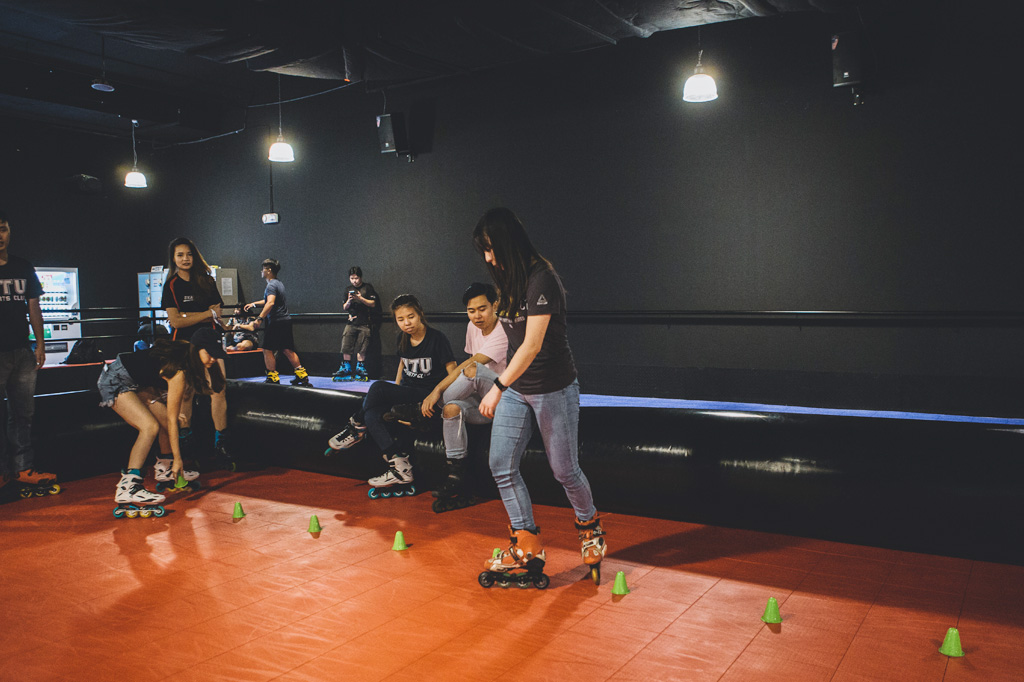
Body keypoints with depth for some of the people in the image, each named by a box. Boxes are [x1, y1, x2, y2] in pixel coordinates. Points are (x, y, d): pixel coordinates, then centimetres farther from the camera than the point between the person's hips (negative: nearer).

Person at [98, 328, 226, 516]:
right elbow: (172, 418, -24)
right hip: (115, 381, -10)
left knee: (164, 421, 9)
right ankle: (127, 489, -31)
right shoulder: (179, 371, -29)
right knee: (150, 426, -24)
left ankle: (165, 471, 29)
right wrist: (177, 458, -19)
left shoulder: (187, 354, -6)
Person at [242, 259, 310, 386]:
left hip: (276, 322, -9)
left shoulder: (271, 285, -12)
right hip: (286, 320, 9)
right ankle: (302, 375, 11)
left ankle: (273, 378, 1)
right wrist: (254, 304, 41)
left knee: (267, 350, -1)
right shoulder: (279, 283, 18)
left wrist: (260, 318, -33)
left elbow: (270, 303, -28)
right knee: (287, 350, 12)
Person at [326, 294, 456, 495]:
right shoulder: (403, 339, 10)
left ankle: (356, 428, -9)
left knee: (377, 387, -28)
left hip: (427, 395, -7)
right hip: (406, 393, 7)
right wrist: (394, 393, 15)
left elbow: (453, 374, -13)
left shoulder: (437, 338, -9)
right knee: (372, 414, -25)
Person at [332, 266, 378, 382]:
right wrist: (349, 301, -6)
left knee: (361, 348, -4)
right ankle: (346, 369, 2)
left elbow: (373, 304, -1)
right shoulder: (348, 289, 15)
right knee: (346, 346, -5)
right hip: (351, 322, 3)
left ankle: (360, 368, 7)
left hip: (364, 323, -3)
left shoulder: (367, 287, 4)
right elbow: (345, 308, 15)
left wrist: (361, 298, -13)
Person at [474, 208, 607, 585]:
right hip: (515, 388, 8)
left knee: (564, 470, 6)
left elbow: (533, 344, -25)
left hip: (553, 389, -8)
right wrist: (503, 386, 12)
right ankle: (527, 546, 13)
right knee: (501, 464, 2)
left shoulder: (541, 278, -20)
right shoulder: (508, 280, 7)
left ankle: (589, 525, 35)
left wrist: (498, 387, -28)